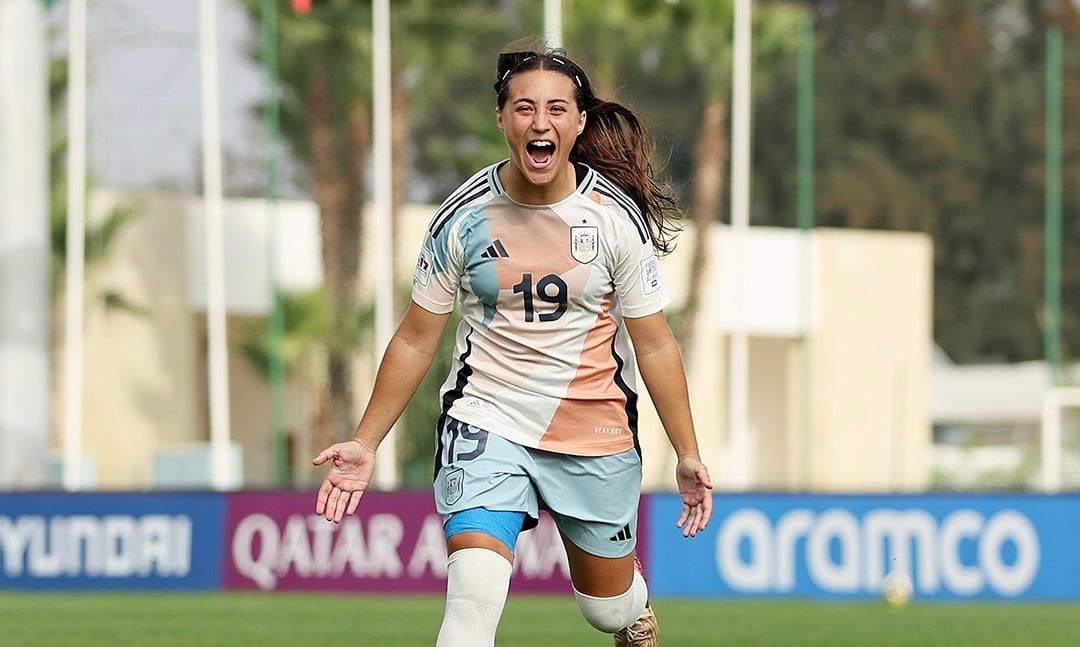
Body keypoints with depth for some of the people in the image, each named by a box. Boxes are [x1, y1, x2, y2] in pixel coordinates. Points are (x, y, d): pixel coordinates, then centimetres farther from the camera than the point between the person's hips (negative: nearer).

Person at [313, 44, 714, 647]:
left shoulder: (617, 216, -8)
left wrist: (689, 454, -5)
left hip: (595, 435, 1)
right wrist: (365, 444, 0)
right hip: (487, 423, -1)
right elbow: (417, 338, 2)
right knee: (474, 593, -24)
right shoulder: (465, 216, -8)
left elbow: (655, 344, -1)